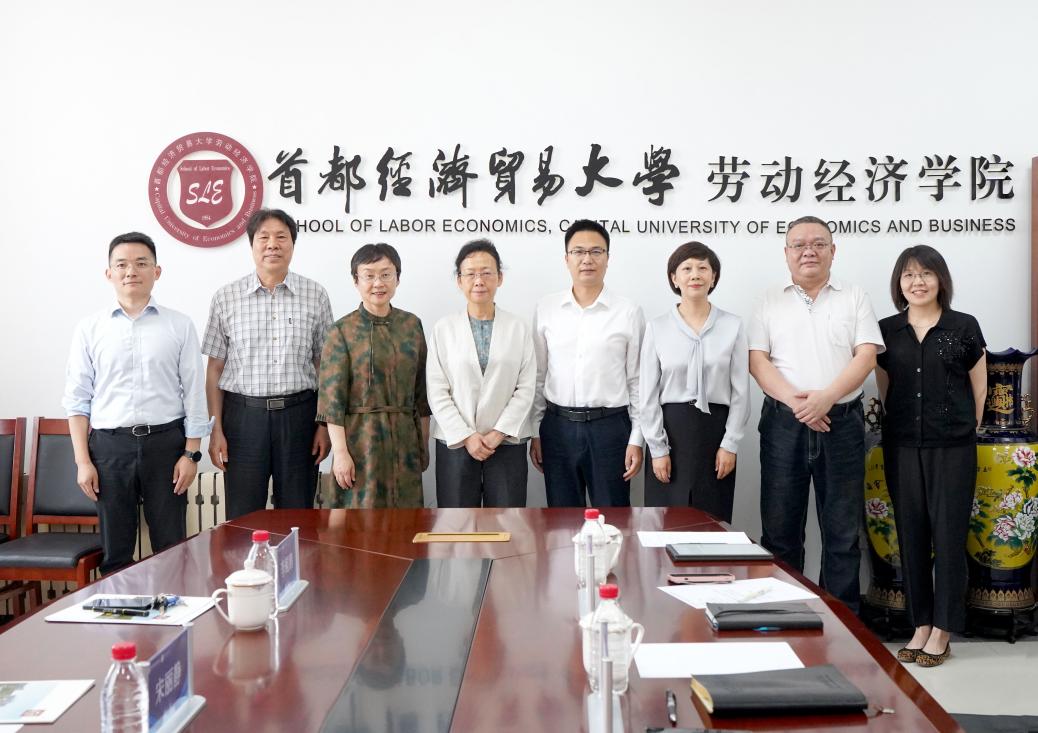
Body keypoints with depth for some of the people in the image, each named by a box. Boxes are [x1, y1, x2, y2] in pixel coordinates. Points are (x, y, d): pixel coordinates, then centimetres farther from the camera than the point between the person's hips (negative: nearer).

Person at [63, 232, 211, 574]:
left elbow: (193, 394, 2)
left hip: (166, 442, -1)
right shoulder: (90, 328, 4)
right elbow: (77, 399, 4)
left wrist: (191, 453, -4)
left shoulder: (179, 326, 2)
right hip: (109, 446, 1)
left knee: (171, 547, 7)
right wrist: (82, 461, -1)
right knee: (114, 550, 10)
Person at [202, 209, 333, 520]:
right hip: (243, 414, 0)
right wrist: (215, 430, 0)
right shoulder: (226, 297, 3)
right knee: (242, 517, 5)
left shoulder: (315, 295, 4)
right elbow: (215, 369, 5)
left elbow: (323, 366, 7)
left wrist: (324, 424, 2)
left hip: (298, 413, 1)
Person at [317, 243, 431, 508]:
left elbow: (422, 388, 12)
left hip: (405, 437, 4)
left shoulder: (412, 324, 8)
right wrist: (340, 451, -13)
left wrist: (424, 443, 11)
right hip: (362, 438, -3)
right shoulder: (342, 331, -4)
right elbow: (332, 397, -7)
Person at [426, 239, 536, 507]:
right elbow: (437, 392, -1)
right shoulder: (443, 329, 3)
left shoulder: (518, 328, 5)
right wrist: (466, 436, -9)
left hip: (507, 443, 0)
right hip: (456, 443, 0)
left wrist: (499, 433, -9)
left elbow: (526, 388, 0)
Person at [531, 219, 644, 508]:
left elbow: (637, 381, 1)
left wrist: (636, 440, -2)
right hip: (558, 427, 2)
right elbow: (538, 377, 8)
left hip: (609, 427, -2)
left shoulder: (629, 313, -2)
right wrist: (535, 433, 7)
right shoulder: (546, 309, 4)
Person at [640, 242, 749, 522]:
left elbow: (740, 392, 3)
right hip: (671, 428, 0)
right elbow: (648, 394, 1)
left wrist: (730, 444, -3)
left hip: (715, 428, 0)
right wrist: (657, 448, -4)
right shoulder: (657, 328, 1)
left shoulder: (732, 326, 3)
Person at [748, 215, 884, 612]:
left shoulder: (855, 298, 9)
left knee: (843, 530, 5)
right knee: (779, 530, 5)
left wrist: (826, 397, -17)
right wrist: (795, 401, -16)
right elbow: (757, 360, 0)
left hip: (842, 422, 0)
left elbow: (866, 356, -2)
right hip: (783, 423, 1)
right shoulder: (770, 302, 10)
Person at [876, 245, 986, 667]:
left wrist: (964, 428, 10)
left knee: (948, 535, 0)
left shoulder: (964, 328, -1)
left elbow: (978, 388, 6)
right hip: (902, 446, 3)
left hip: (952, 447, -2)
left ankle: (942, 632, 9)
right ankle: (920, 626, 16)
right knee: (911, 534, 6)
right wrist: (900, 424, 12)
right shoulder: (886, 330, 5)